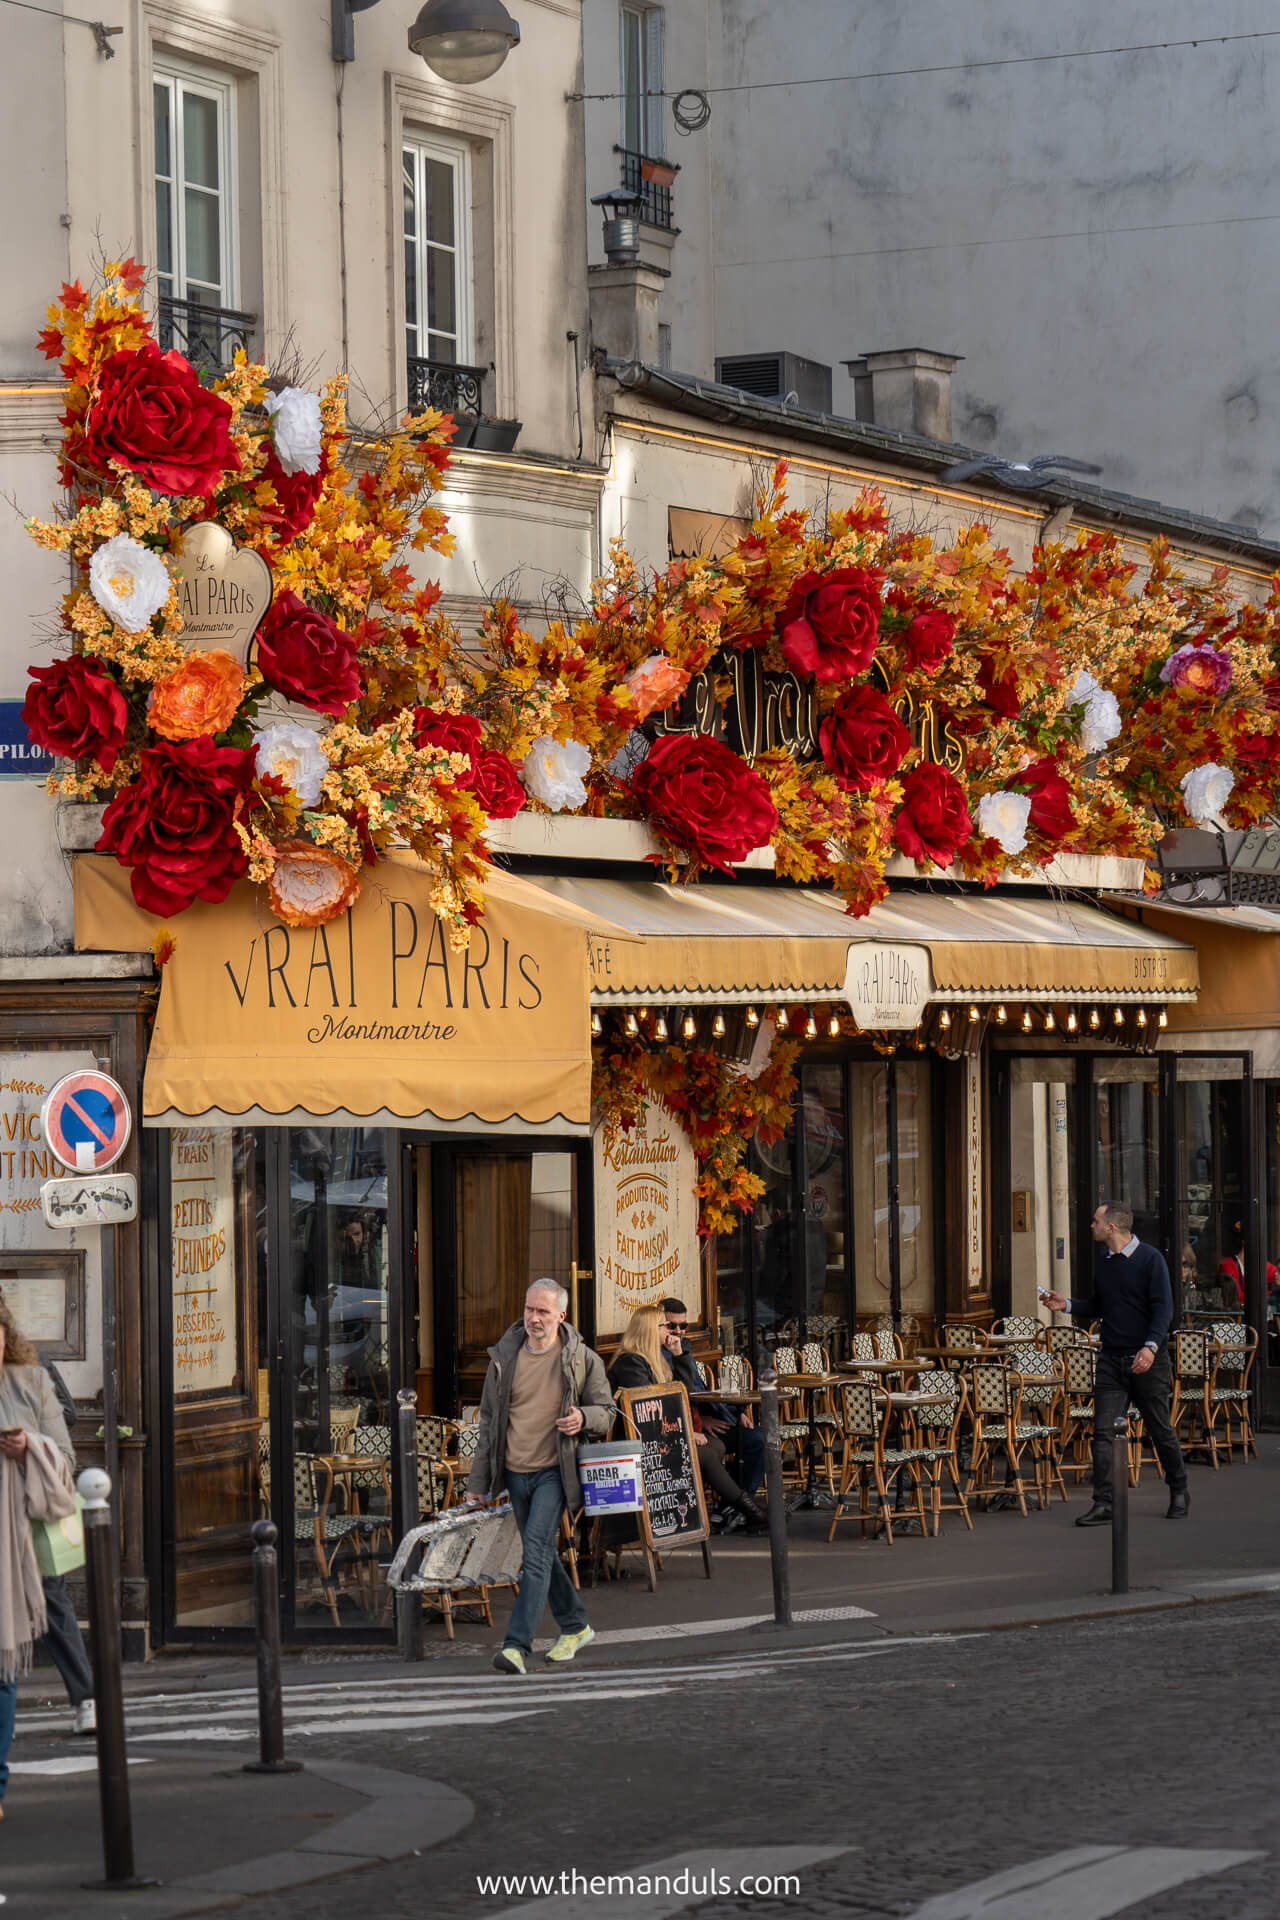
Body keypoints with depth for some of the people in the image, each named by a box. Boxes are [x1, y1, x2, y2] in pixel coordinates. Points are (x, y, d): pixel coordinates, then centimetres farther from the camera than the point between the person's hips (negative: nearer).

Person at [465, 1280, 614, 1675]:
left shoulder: (581, 1359, -3)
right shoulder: (504, 1357, 6)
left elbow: (607, 1412, 5)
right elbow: (488, 1421, 12)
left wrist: (584, 1418, -20)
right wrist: (478, 1482, 10)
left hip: (554, 1472, -5)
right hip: (515, 1473, 5)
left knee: (537, 1553, -15)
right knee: (542, 1555, 14)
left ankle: (517, 1645, -20)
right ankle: (575, 1626, 32)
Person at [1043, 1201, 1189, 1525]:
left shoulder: (1150, 1259, -8)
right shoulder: (1103, 1261, 11)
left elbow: (1163, 1308, -12)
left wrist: (1151, 1346, -24)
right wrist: (1067, 1304, 6)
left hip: (1147, 1361, -5)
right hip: (1111, 1360, 5)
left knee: (1160, 1430, 7)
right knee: (1103, 1430, -7)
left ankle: (1179, 1493, 26)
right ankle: (1103, 1505, -9)